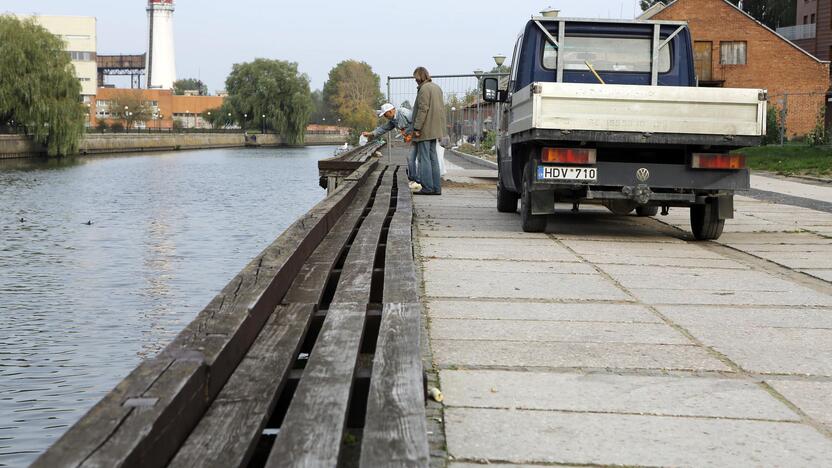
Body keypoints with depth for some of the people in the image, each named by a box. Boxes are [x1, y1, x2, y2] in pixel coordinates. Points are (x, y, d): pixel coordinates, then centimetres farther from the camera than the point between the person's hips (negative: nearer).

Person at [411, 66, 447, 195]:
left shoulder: (424, 89, -13)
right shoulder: (437, 87, 15)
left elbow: (423, 109, -19)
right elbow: (441, 108, 18)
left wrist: (417, 128, -18)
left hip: (425, 130, -9)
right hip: (435, 130, 9)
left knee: (424, 158, -5)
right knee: (433, 157, 11)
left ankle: (427, 187, -7)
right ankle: (436, 187, 11)